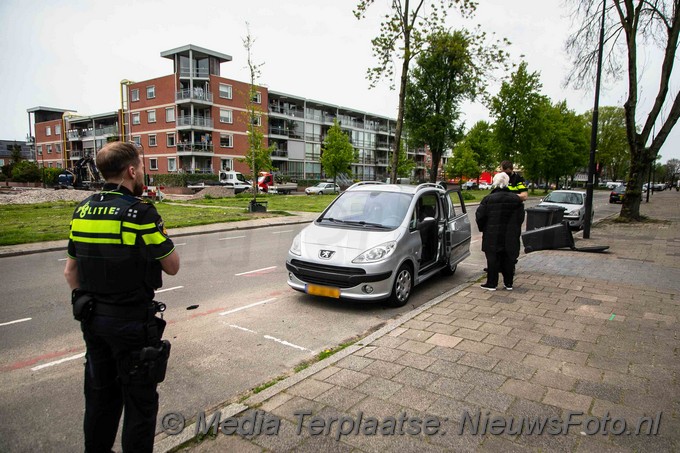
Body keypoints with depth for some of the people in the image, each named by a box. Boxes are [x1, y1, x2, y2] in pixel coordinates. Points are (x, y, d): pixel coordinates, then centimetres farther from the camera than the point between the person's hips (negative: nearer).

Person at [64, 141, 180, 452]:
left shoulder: (83, 210, 4)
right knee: (140, 402, 8)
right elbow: (172, 267, -10)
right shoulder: (140, 213, -18)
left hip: (93, 318, 7)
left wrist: (85, 304, 19)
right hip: (132, 321, -7)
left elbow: (71, 270, 10)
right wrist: (160, 232, 3)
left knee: (100, 396, 22)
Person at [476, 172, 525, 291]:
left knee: (493, 259, 4)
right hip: (510, 236, 3)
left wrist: (482, 228, 8)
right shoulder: (516, 199, 2)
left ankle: (491, 283, 7)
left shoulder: (488, 199, -9)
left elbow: (479, 216, -8)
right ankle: (508, 283, 19)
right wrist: (515, 230, 18)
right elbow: (520, 217, 7)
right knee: (508, 259, 12)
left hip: (492, 236, -3)